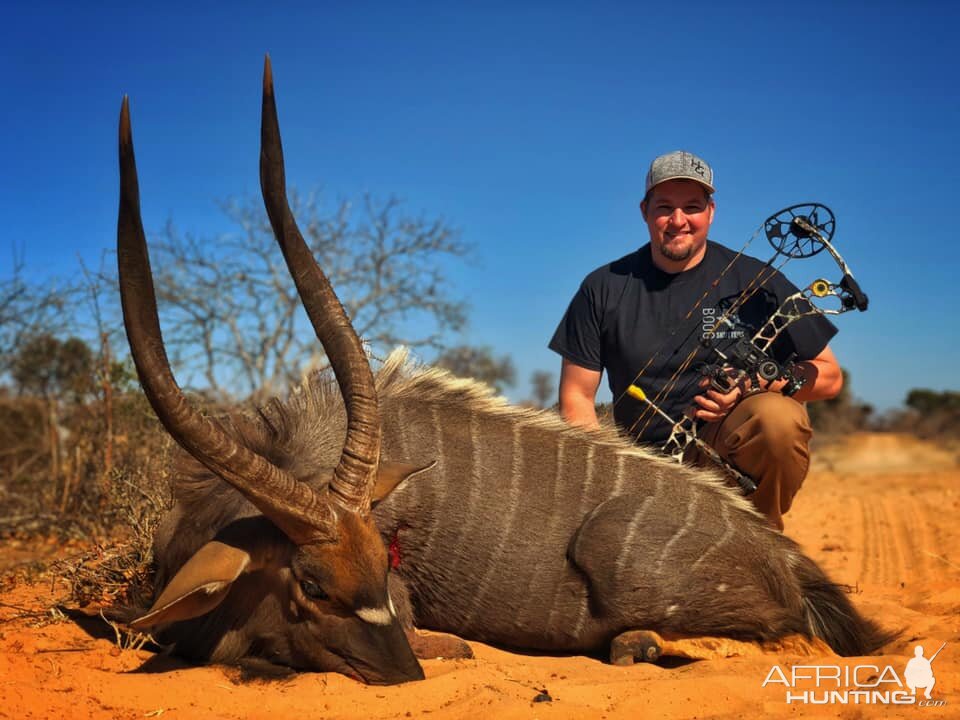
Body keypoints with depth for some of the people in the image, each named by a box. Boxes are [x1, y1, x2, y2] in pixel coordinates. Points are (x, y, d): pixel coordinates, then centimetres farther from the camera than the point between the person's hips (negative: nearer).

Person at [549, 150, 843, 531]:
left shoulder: (756, 281, 2)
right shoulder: (604, 288, 5)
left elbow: (829, 375, 5)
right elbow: (577, 396, 6)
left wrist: (756, 386, -14)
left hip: (731, 449, 0)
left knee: (779, 418, -34)